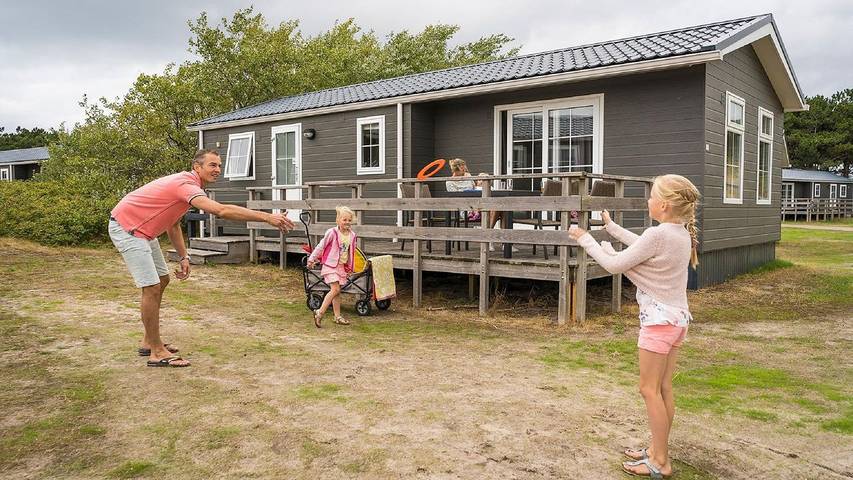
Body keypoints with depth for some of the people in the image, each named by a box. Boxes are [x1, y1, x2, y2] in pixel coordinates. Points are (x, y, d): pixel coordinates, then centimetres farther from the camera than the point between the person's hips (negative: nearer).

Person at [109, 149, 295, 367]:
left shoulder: (185, 184, 7)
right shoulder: (185, 184, -26)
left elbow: (173, 224, 14)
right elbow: (221, 211, -42)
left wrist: (184, 257, 6)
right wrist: (267, 217, -46)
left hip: (141, 230, 11)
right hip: (125, 228, -11)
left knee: (162, 280, 16)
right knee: (152, 287, -13)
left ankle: (149, 342, 26)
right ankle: (157, 353, -3)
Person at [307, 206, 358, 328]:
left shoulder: (352, 235, 4)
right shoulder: (332, 232, -13)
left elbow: (351, 252, 14)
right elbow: (321, 246, -5)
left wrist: (350, 268, 20)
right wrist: (312, 259, 0)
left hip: (342, 266, 6)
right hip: (330, 264, -6)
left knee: (337, 291, 11)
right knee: (335, 289, -15)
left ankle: (337, 317, 16)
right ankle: (320, 312, -7)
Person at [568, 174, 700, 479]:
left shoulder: (657, 234, -23)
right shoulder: (682, 233, 5)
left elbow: (614, 265, -17)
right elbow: (642, 247, 20)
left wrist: (585, 239, -6)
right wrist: (611, 227, 26)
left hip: (659, 320, -9)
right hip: (676, 317, 9)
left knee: (650, 390, 1)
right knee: (663, 388, 15)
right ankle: (657, 450, 26)